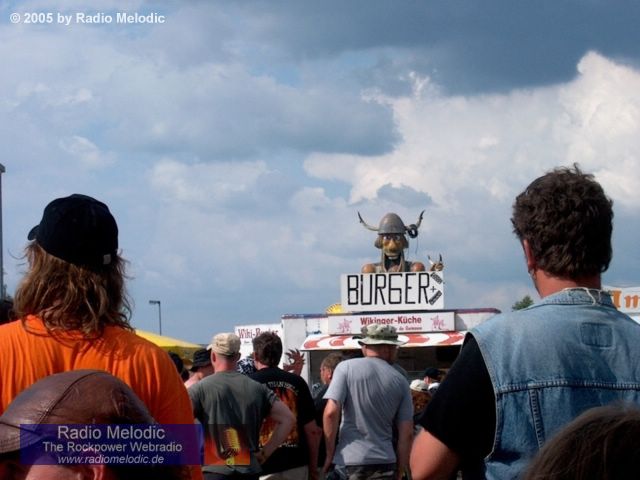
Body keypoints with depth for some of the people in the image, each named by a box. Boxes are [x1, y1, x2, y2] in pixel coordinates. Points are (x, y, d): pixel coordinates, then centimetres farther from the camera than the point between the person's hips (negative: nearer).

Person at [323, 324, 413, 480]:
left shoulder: (346, 367, -1)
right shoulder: (400, 381, 7)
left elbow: (331, 412, -10)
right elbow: (406, 433, 6)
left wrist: (330, 454, 0)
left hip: (349, 461, -2)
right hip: (384, 463, 2)